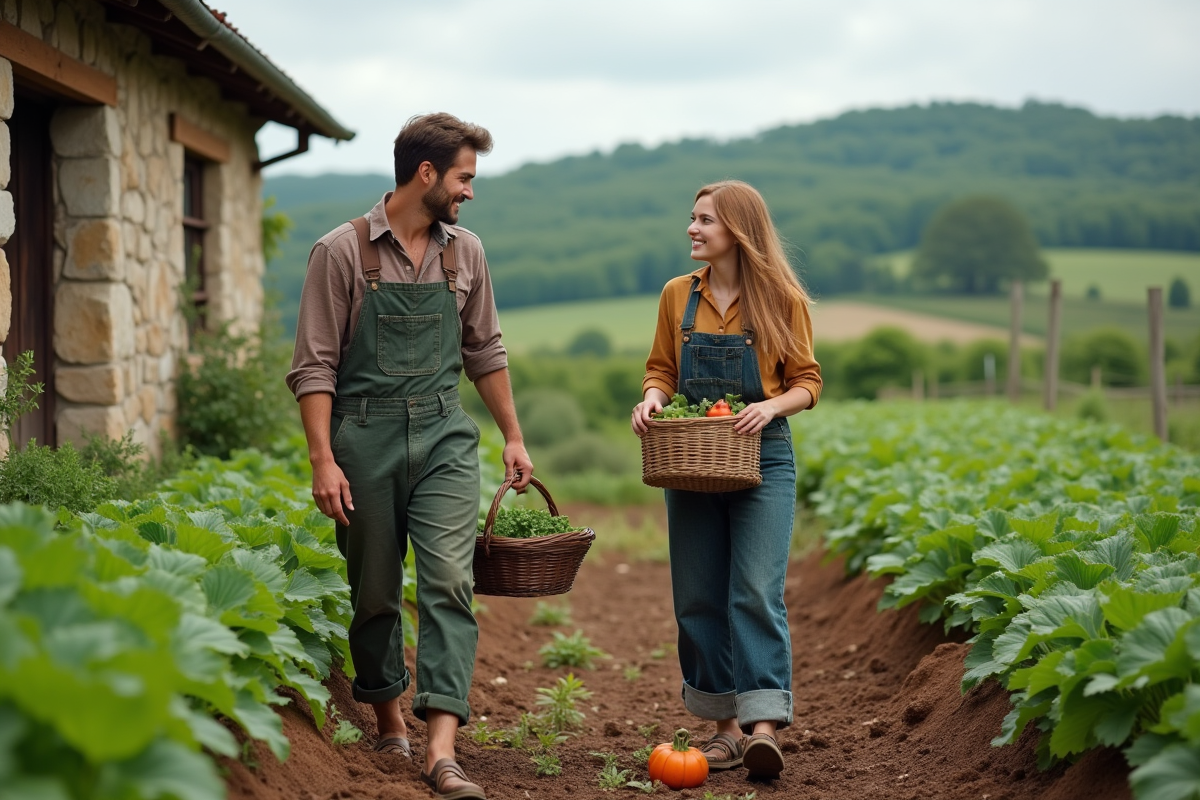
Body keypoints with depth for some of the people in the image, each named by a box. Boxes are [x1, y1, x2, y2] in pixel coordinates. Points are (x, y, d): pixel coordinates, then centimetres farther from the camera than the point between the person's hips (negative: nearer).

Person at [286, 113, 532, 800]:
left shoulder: (464, 252, 9)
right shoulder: (342, 252, -5)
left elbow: (485, 352, 18)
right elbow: (315, 366, -6)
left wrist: (513, 436, 17)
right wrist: (324, 459, -14)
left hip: (443, 436, 3)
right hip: (365, 438, -2)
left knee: (449, 580, -12)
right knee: (374, 591, 7)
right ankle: (388, 718, 30)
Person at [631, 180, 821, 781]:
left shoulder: (780, 300, -3)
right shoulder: (678, 296, 7)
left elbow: (807, 382, 1)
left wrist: (773, 406, -19)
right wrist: (652, 397, -8)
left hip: (762, 460, -4)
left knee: (757, 593, -12)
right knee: (699, 597, 5)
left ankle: (764, 726, -15)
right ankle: (725, 726, 14)